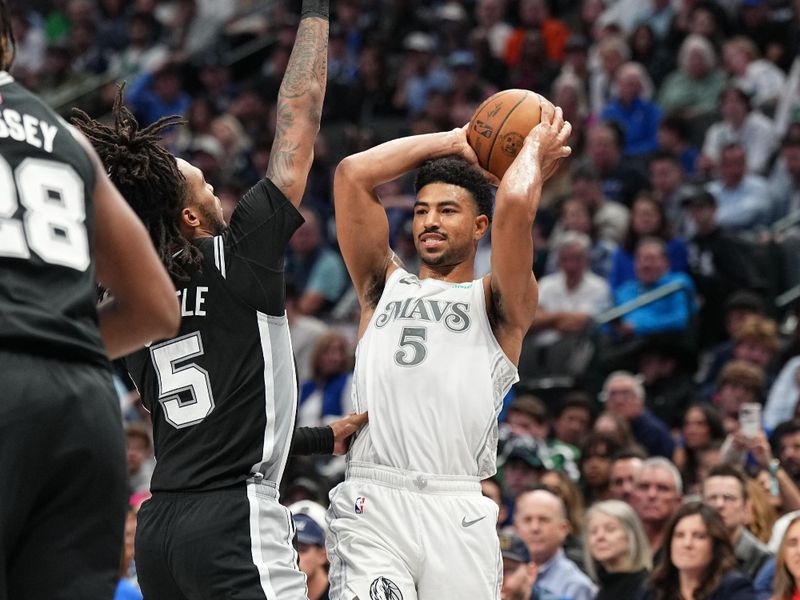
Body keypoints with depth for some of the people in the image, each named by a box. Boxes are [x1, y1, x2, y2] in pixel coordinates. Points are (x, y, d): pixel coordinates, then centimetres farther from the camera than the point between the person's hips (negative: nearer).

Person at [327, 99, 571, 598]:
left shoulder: (497, 303, 12)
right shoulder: (385, 287, 21)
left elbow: (515, 205, -6)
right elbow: (353, 174, 12)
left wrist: (535, 148, 13)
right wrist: (453, 143, 19)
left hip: (457, 511, -1)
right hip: (372, 504, 1)